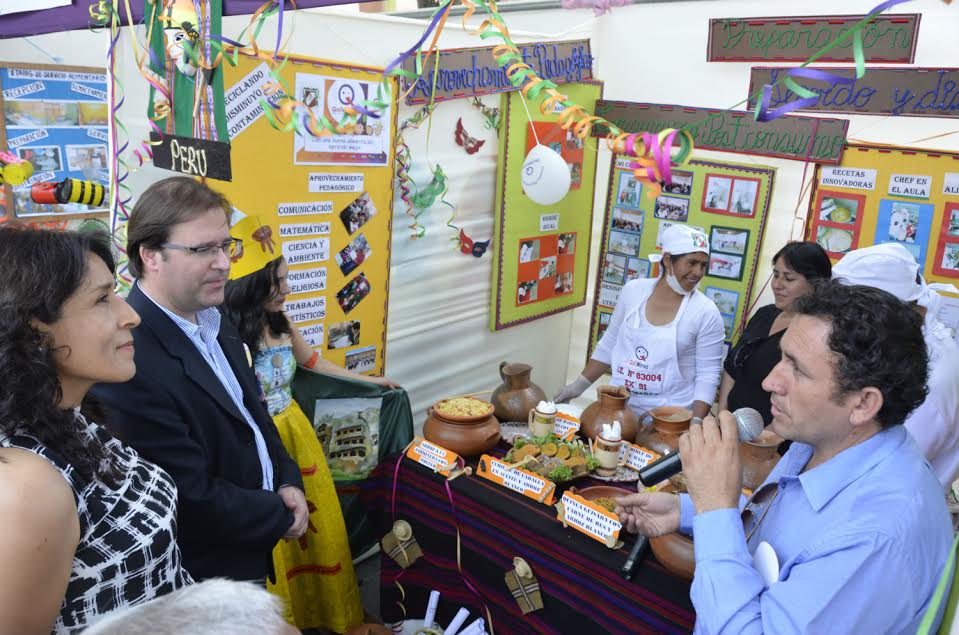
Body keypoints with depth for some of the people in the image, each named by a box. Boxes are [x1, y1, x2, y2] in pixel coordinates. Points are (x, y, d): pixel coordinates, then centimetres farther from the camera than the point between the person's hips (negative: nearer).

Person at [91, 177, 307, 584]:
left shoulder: (215, 322, -1)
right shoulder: (129, 361, -30)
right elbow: (193, 500, -27)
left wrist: (288, 481, -3)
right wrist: (282, 516, -13)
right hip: (204, 573, -8)